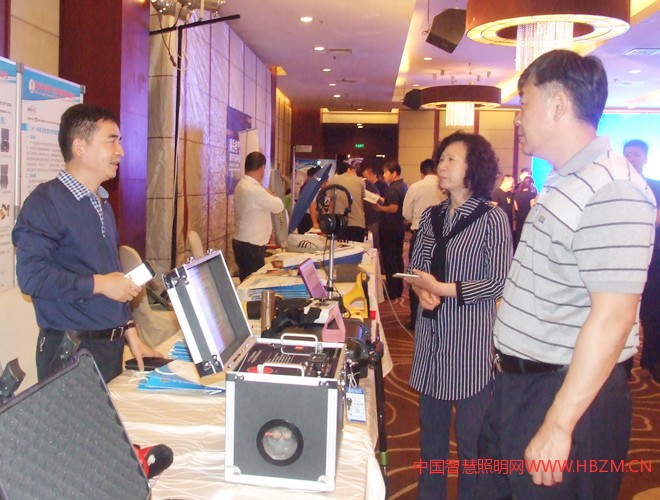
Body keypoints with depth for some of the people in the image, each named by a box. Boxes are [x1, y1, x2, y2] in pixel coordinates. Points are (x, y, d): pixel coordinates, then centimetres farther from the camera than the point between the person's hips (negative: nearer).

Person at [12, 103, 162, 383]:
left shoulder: (102, 205, 14)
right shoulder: (46, 202, -13)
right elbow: (31, 275, -22)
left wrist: (129, 330, 13)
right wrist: (98, 284, -18)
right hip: (71, 350, -8)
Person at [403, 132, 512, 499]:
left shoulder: (492, 219, -10)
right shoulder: (432, 215, 8)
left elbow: (498, 282, -13)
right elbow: (416, 267, 12)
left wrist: (441, 288, -16)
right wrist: (421, 290, -10)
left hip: (471, 340, -6)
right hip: (432, 334, 6)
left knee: (471, 434, 5)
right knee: (431, 424, 17)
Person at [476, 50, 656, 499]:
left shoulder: (611, 190, -20)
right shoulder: (562, 183, 11)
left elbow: (613, 316, -25)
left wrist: (558, 425, -24)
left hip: (569, 393, -9)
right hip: (518, 382, 9)